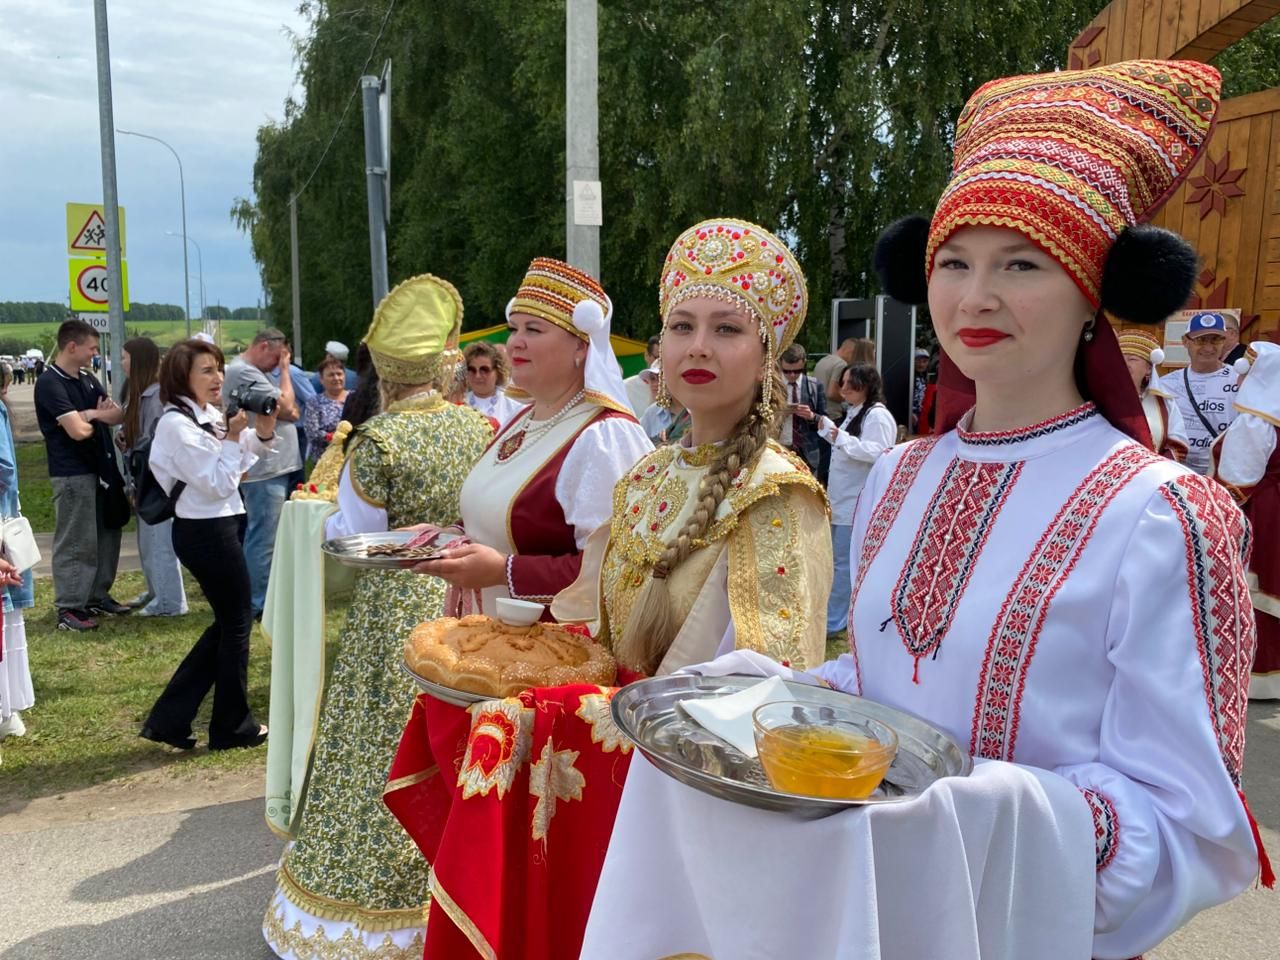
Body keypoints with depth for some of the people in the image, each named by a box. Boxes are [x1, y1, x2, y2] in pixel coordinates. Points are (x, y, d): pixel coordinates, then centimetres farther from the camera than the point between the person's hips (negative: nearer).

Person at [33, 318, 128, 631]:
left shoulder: (88, 379, 13)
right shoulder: (49, 383, -14)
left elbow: (119, 415, 8)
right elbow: (78, 430, -21)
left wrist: (88, 414, -10)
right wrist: (98, 418, 0)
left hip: (102, 468, 8)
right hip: (72, 474, -8)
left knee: (107, 536, 13)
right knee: (76, 543, -3)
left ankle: (98, 597, 24)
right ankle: (68, 609, 4)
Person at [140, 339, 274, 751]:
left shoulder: (208, 415, 9)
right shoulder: (177, 423, -17)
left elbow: (246, 459, 18)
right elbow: (218, 485, -20)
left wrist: (264, 432, 0)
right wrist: (234, 437, -18)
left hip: (213, 527, 9)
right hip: (208, 532, -9)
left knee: (227, 622, 16)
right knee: (237, 621, 4)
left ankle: (169, 718, 20)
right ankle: (233, 727, 19)